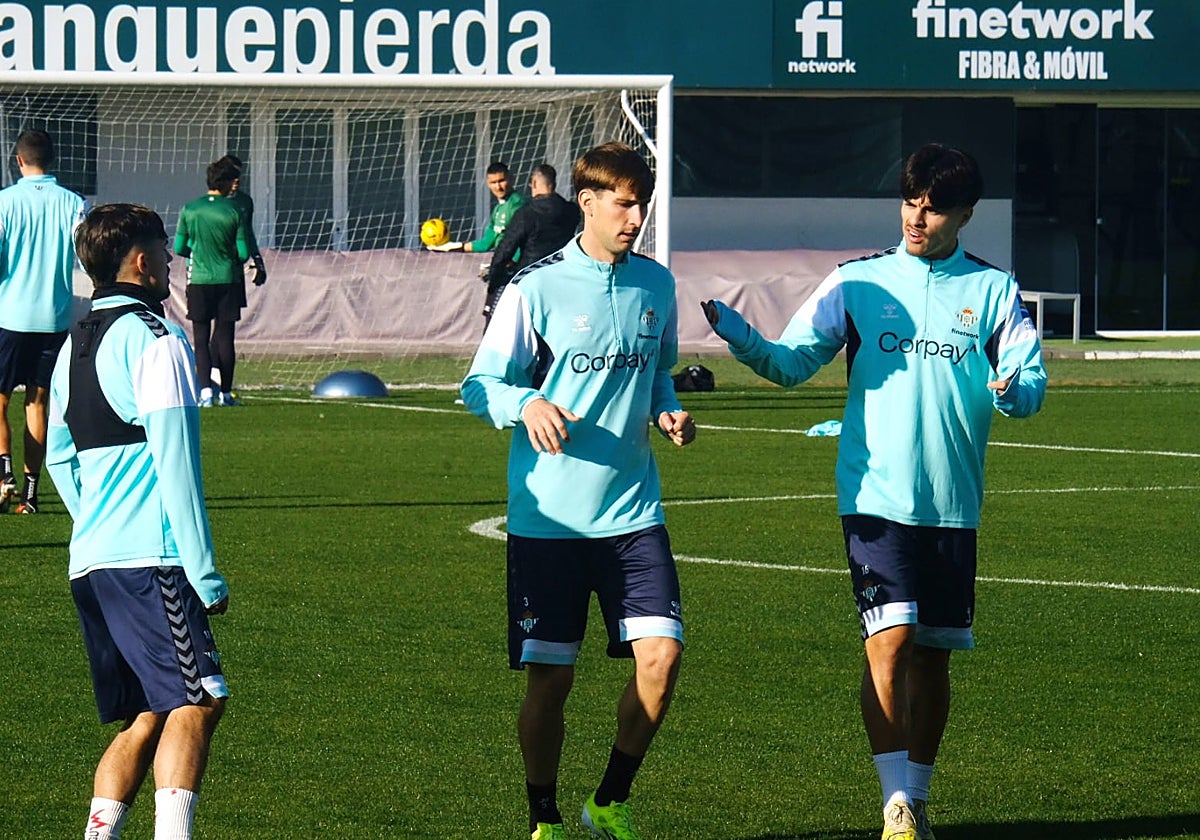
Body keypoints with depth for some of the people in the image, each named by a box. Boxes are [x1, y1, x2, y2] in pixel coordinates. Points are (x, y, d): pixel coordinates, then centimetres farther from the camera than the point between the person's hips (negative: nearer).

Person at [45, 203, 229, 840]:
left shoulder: (74, 345, 18)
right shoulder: (157, 341, -8)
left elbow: (59, 459, 23)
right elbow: (174, 463, -13)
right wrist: (204, 571, -12)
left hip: (90, 560, 9)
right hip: (150, 560, -9)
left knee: (147, 717, 12)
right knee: (196, 703, -13)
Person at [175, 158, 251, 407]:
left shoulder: (189, 210, -2)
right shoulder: (234, 211, -6)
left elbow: (179, 248, 2)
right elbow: (244, 253, -5)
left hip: (199, 281, 1)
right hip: (228, 280, -1)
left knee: (201, 337, 2)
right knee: (224, 337, 6)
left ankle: (206, 391, -11)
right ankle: (226, 393, 11)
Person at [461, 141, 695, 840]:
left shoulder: (656, 285, 8)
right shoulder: (537, 289, -7)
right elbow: (481, 385, -4)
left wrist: (669, 410, 2)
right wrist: (528, 404, -24)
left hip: (634, 511, 3)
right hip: (548, 515, -3)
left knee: (661, 654, -10)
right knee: (549, 677, 1)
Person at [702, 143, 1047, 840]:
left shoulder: (994, 290, 5)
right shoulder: (859, 282, 4)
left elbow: (1031, 381, 0)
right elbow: (792, 362, 3)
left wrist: (1012, 391, -24)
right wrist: (740, 337, -17)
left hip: (954, 504, 2)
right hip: (877, 499, -2)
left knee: (934, 653, 9)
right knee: (890, 640, -14)